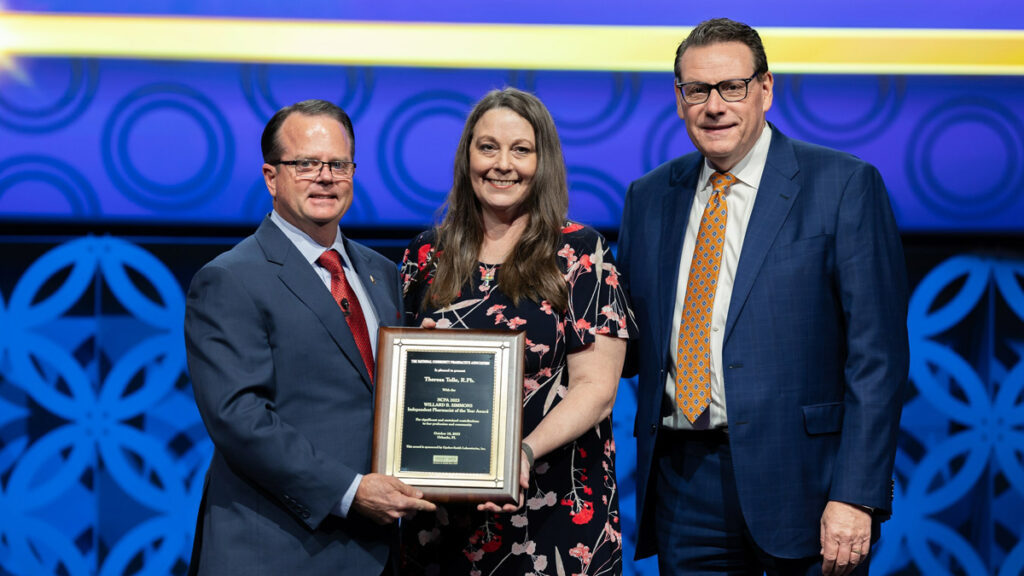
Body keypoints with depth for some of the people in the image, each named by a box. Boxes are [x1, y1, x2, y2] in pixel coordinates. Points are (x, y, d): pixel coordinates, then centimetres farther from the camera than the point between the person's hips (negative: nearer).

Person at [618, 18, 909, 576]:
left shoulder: (843, 185, -4)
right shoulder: (648, 197, 11)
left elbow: (877, 352, -8)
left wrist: (856, 495, -15)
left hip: (799, 480, -4)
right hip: (683, 483, 4)